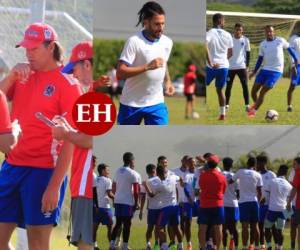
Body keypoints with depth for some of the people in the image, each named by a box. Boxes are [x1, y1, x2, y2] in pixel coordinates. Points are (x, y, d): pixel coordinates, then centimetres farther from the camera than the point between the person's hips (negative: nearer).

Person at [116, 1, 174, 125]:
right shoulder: (134, 41, -18)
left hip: (156, 102, 4)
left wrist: (168, 81, 3)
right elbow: (120, 73, -23)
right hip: (131, 103, -4)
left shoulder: (167, 42, 0)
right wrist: (148, 67, -30)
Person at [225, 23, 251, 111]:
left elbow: (248, 53, 7)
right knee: (228, 86, 5)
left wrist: (247, 66, 0)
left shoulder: (245, 40, 2)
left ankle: (247, 105, -6)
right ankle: (226, 105, 16)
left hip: (242, 66, 0)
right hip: (230, 67, 0)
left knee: (245, 85, -8)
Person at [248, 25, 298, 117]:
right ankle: (256, 104, 30)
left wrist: (296, 60, 12)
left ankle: (254, 110, 0)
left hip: (276, 71, -4)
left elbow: (289, 48, 11)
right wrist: (254, 71, 8)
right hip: (264, 70, 4)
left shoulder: (280, 41, -5)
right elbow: (260, 59, 13)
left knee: (262, 92, -12)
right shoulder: (262, 44, 5)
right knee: (254, 91, 0)